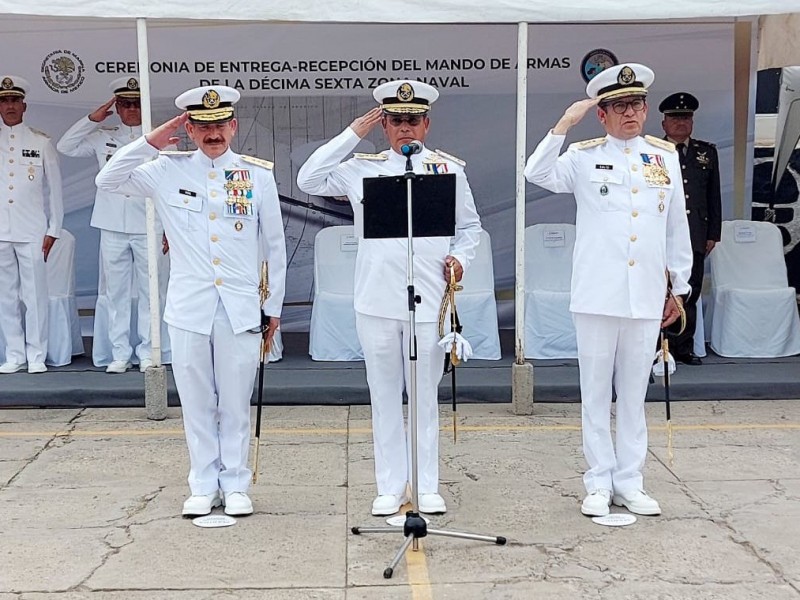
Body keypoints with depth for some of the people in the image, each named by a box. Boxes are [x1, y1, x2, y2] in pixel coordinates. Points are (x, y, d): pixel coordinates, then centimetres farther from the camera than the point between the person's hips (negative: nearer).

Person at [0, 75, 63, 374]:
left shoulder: (41, 143, 5)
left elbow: (55, 188, 6)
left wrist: (53, 231, 2)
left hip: (32, 231, -2)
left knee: (35, 294, -1)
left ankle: (36, 356, 9)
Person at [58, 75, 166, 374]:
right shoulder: (103, 138, 11)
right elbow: (65, 147, 8)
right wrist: (92, 119, 1)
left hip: (148, 227, -2)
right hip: (113, 228, 2)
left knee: (149, 291, 1)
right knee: (116, 292, 5)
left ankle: (148, 352, 9)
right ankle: (119, 354, 11)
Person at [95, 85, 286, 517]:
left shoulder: (259, 175, 3)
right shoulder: (168, 171, 4)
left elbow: (275, 245, 7)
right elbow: (108, 181, 2)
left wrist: (274, 306, 8)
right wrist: (152, 141, -3)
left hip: (241, 309, -1)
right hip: (189, 308, 1)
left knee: (235, 403, 7)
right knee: (197, 403, 8)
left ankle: (235, 485, 20)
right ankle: (203, 486, 20)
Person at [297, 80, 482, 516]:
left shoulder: (449, 170, 9)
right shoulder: (363, 169, 8)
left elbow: (469, 226, 16)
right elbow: (308, 180, 0)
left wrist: (460, 257, -4)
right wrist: (353, 134, 1)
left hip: (429, 300, 0)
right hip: (377, 300, 1)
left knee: (425, 395, 6)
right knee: (384, 394, 7)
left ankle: (427, 487, 16)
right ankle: (390, 487, 16)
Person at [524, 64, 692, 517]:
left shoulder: (666, 156, 9)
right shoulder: (584, 157, 2)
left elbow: (677, 226, 13)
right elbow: (538, 174, -16)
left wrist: (679, 287, 14)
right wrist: (564, 125, -19)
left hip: (647, 296, 2)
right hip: (597, 293, -2)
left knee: (635, 392, 10)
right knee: (596, 391, 6)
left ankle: (630, 482, 19)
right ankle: (600, 484, 16)